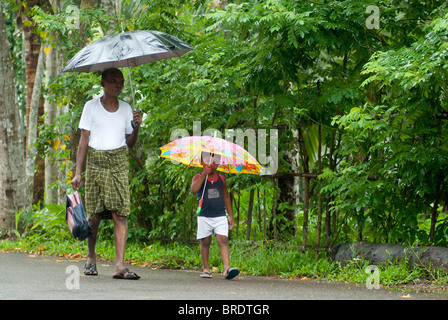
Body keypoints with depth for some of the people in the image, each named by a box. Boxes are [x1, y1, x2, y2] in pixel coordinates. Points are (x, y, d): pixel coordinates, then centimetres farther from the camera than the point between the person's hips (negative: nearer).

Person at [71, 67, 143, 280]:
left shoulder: (126, 109, 13)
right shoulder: (91, 107, 5)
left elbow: (130, 143, 15)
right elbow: (84, 140, 2)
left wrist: (136, 126, -5)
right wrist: (78, 172, -4)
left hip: (118, 163, 1)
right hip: (96, 162, -1)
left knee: (120, 214, -10)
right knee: (94, 215, 1)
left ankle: (120, 266, -15)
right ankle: (91, 259, 23)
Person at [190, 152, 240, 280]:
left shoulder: (221, 179, 13)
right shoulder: (198, 177, 3)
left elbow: (226, 197, 20)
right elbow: (194, 189, -19)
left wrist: (230, 216, 17)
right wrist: (204, 174, -22)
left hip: (220, 217, 1)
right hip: (204, 217, -1)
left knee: (223, 241, -12)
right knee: (205, 243, 4)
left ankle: (227, 268, -22)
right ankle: (206, 269, 14)